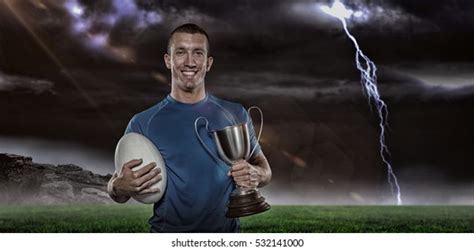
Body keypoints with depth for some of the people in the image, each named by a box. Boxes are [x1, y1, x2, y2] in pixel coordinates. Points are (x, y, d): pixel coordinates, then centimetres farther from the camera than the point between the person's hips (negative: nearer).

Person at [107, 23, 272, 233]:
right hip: (167, 233, -1)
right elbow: (117, 191, -2)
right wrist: (121, 187, -25)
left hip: (226, 232, 1)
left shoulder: (235, 114, -1)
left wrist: (255, 175, -16)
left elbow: (264, 167, 7)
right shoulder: (142, 123, -5)